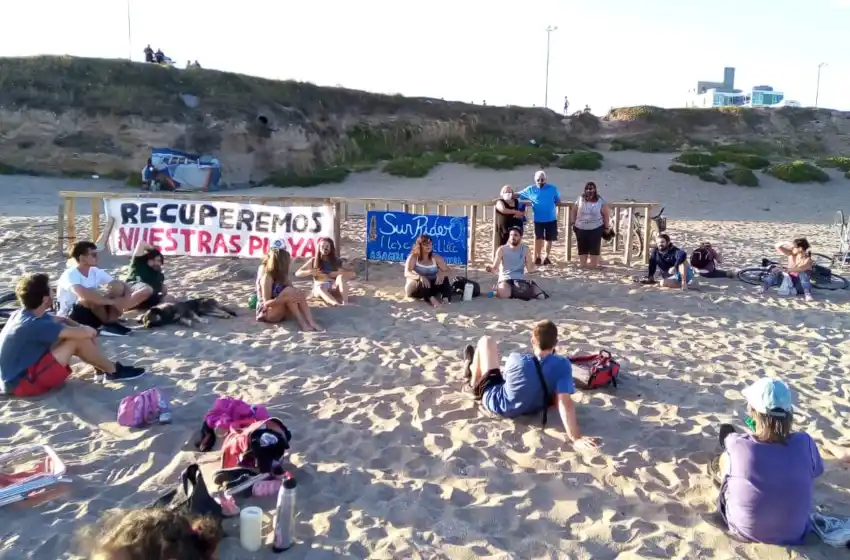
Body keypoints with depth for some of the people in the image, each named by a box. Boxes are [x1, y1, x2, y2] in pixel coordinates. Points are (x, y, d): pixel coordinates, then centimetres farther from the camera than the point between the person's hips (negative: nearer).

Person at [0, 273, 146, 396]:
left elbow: (62, 320, 18)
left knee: (76, 335, 7)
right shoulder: (34, 325, -27)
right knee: (78, 340, -17)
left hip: (22, 370, 10)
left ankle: (104, 367, 13)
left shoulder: (24, 315, 3)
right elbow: (82, 333, -27)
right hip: (21, 382, -10)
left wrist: (81, 327, -1)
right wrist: (89, 331, -3)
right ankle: (114, 371, -1)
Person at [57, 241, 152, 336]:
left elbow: (122, 285, -3)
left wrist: (128, 299, -25)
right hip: (71, 319, -7)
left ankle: (111, 321, -18)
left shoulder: (96, 272, 3)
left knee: (117, 286, -9)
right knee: (91, 296, -36)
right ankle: (108, 323, -16)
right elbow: (83, 294, -37)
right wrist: (112, 301, -36)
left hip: (95, 314, 7)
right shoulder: (70, 274, -17)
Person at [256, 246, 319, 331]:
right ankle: (302, 323, -35)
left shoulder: (281, 275, 4)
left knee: (299, 295, -18)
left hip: (280, 312, 7)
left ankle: (311, 322, -34)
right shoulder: (267, 277, -19)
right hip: (267, 313, -7)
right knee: (288, 291, -30)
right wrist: (288, 298, -35)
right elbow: (266, 303, -25)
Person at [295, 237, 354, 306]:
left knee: (341, 277, -27)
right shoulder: (313, 261, 6)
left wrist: (340, 272, -15)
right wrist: (310, 272, -14)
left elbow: (352, 274, 3)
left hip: (334, 288, 1)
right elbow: (297, 273, 5)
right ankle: (336, 304, -65)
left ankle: (345, 302, -45)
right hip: (319, 287, -1)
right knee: (321, 288, -37)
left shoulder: (337, 261, 6)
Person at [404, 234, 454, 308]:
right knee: (421, 282, -36)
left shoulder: (436, 258, -1)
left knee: (445, 278, -22)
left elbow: (449, 271, -7)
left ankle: (445, 299, -41)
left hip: (431, 286, 3)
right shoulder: (413, 257, -10)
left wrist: (442, 274, -32)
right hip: (414, 288, -3)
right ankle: (431, 299, -56)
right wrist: (420, 277, -44)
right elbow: (407, 273, -24)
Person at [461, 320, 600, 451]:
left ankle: (474, 380, 39)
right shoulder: (562, 365, -28)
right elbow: (565, 402, -37)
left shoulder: (516, 359, -28)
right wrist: (576, 438, -40)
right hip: (531, 407, 3)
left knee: (486, 341, 10)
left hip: (496, 402, -3)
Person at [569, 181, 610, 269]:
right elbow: (573, 211, 11)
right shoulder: (580, 199, 3)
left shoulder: (600, 201, -3)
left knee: (594, 247, -1)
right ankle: (582, 264, 18)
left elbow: (606, 214, 1)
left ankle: (594, 264, 6)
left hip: (596, 229, -2)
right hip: (581, 228, 2)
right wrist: (573, 223, 4)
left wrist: (606, 227, -1)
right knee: (582, 247, 8)